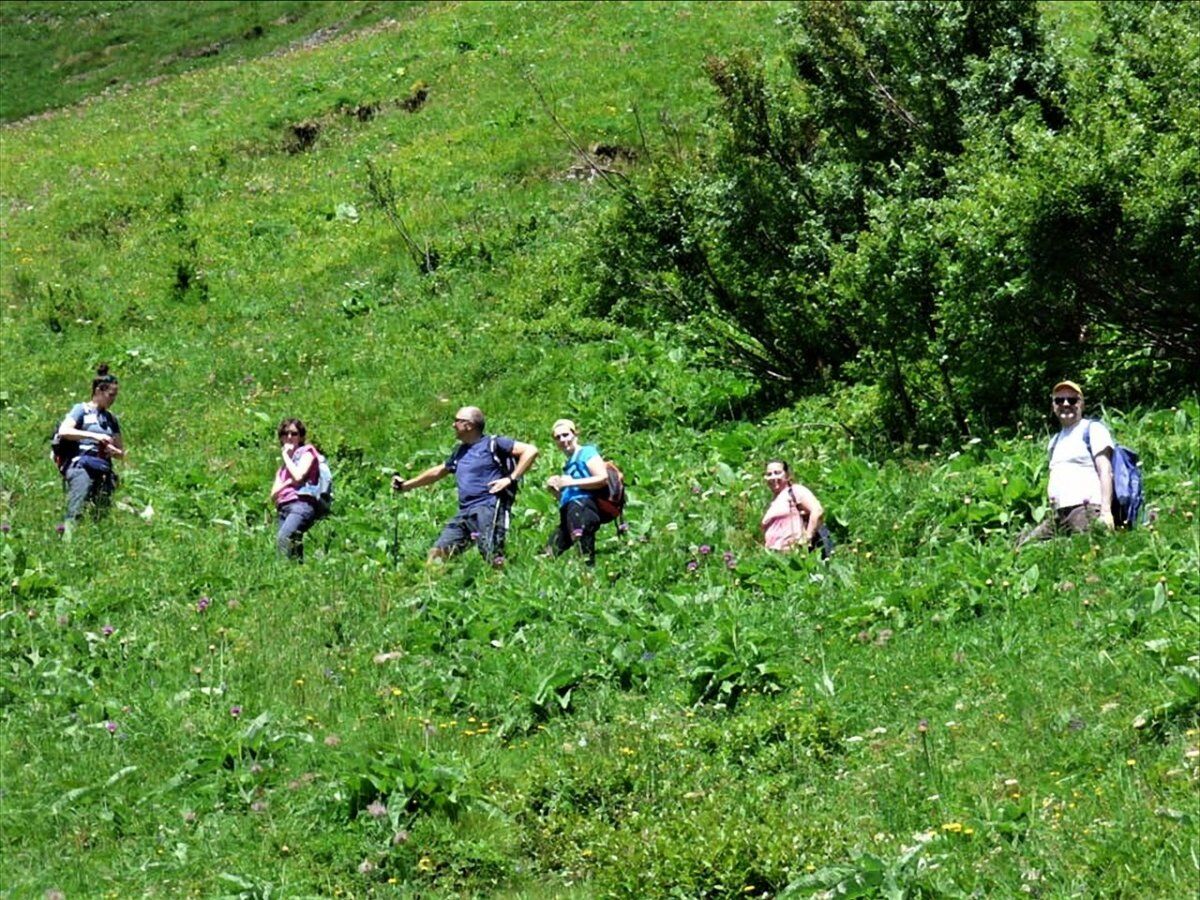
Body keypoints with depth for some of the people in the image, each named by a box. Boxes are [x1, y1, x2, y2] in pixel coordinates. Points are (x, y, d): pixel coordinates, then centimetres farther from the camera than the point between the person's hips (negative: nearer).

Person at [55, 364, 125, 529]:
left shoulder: (111, 419, 22)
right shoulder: (82, 410, 7)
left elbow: (121, 451, 24)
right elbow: (63, 431, -10)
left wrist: (113, 451, -1)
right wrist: (94, 436, -17)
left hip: (104, 471, 6)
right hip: (81, 465, -6)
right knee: (76, 511, -23)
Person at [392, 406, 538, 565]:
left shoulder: (493, 443, 0)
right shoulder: (460, 451, 23)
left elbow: (530, 450, -7)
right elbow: (438, 471, 37)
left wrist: (511, 479, -13)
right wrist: (406, 485, 39)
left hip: (488, 509, -8)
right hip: (464, 512, 8)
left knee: (493, 558, -19)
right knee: (437, 552, -2)